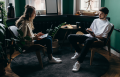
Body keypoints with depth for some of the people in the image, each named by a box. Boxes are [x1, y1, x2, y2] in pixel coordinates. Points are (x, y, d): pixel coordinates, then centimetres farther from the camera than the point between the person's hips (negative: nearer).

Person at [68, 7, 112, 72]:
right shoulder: (95, 20, 18)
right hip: (89, 36, 7)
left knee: (88, 40, -46)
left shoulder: (108, 24, -2)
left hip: (98, 39, -7)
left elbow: (103, 38, -7)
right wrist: (89, 30, -2)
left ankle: (78, 62, -43)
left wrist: (94, 35, -23)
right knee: (70, 37, -10)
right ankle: (78, 52, 10)